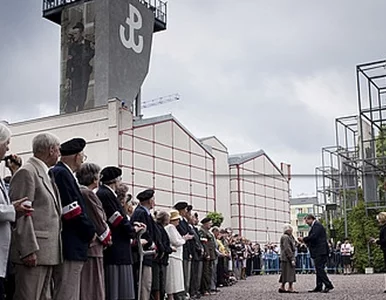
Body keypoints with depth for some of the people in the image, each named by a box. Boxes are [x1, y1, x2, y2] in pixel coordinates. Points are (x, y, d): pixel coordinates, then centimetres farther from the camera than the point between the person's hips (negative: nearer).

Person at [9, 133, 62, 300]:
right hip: (33, 252, -9)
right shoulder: (26, 172, -8)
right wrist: (29, 250, -20)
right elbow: (21, 214, -15)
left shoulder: (46, 174, 20)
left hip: (48, 252, 9)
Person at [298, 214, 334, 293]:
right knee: (318, 269, 10)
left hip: (320, 252, -11)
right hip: (318, 252, 11)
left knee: (319, 269, -13)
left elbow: (313, 236, -22)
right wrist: (305, 241, 8)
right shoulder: (315, 226, 22)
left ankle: (328, 285, -13)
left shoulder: (317, 225, -10)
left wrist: (304, 239, -10)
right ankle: (319, 287, 13)